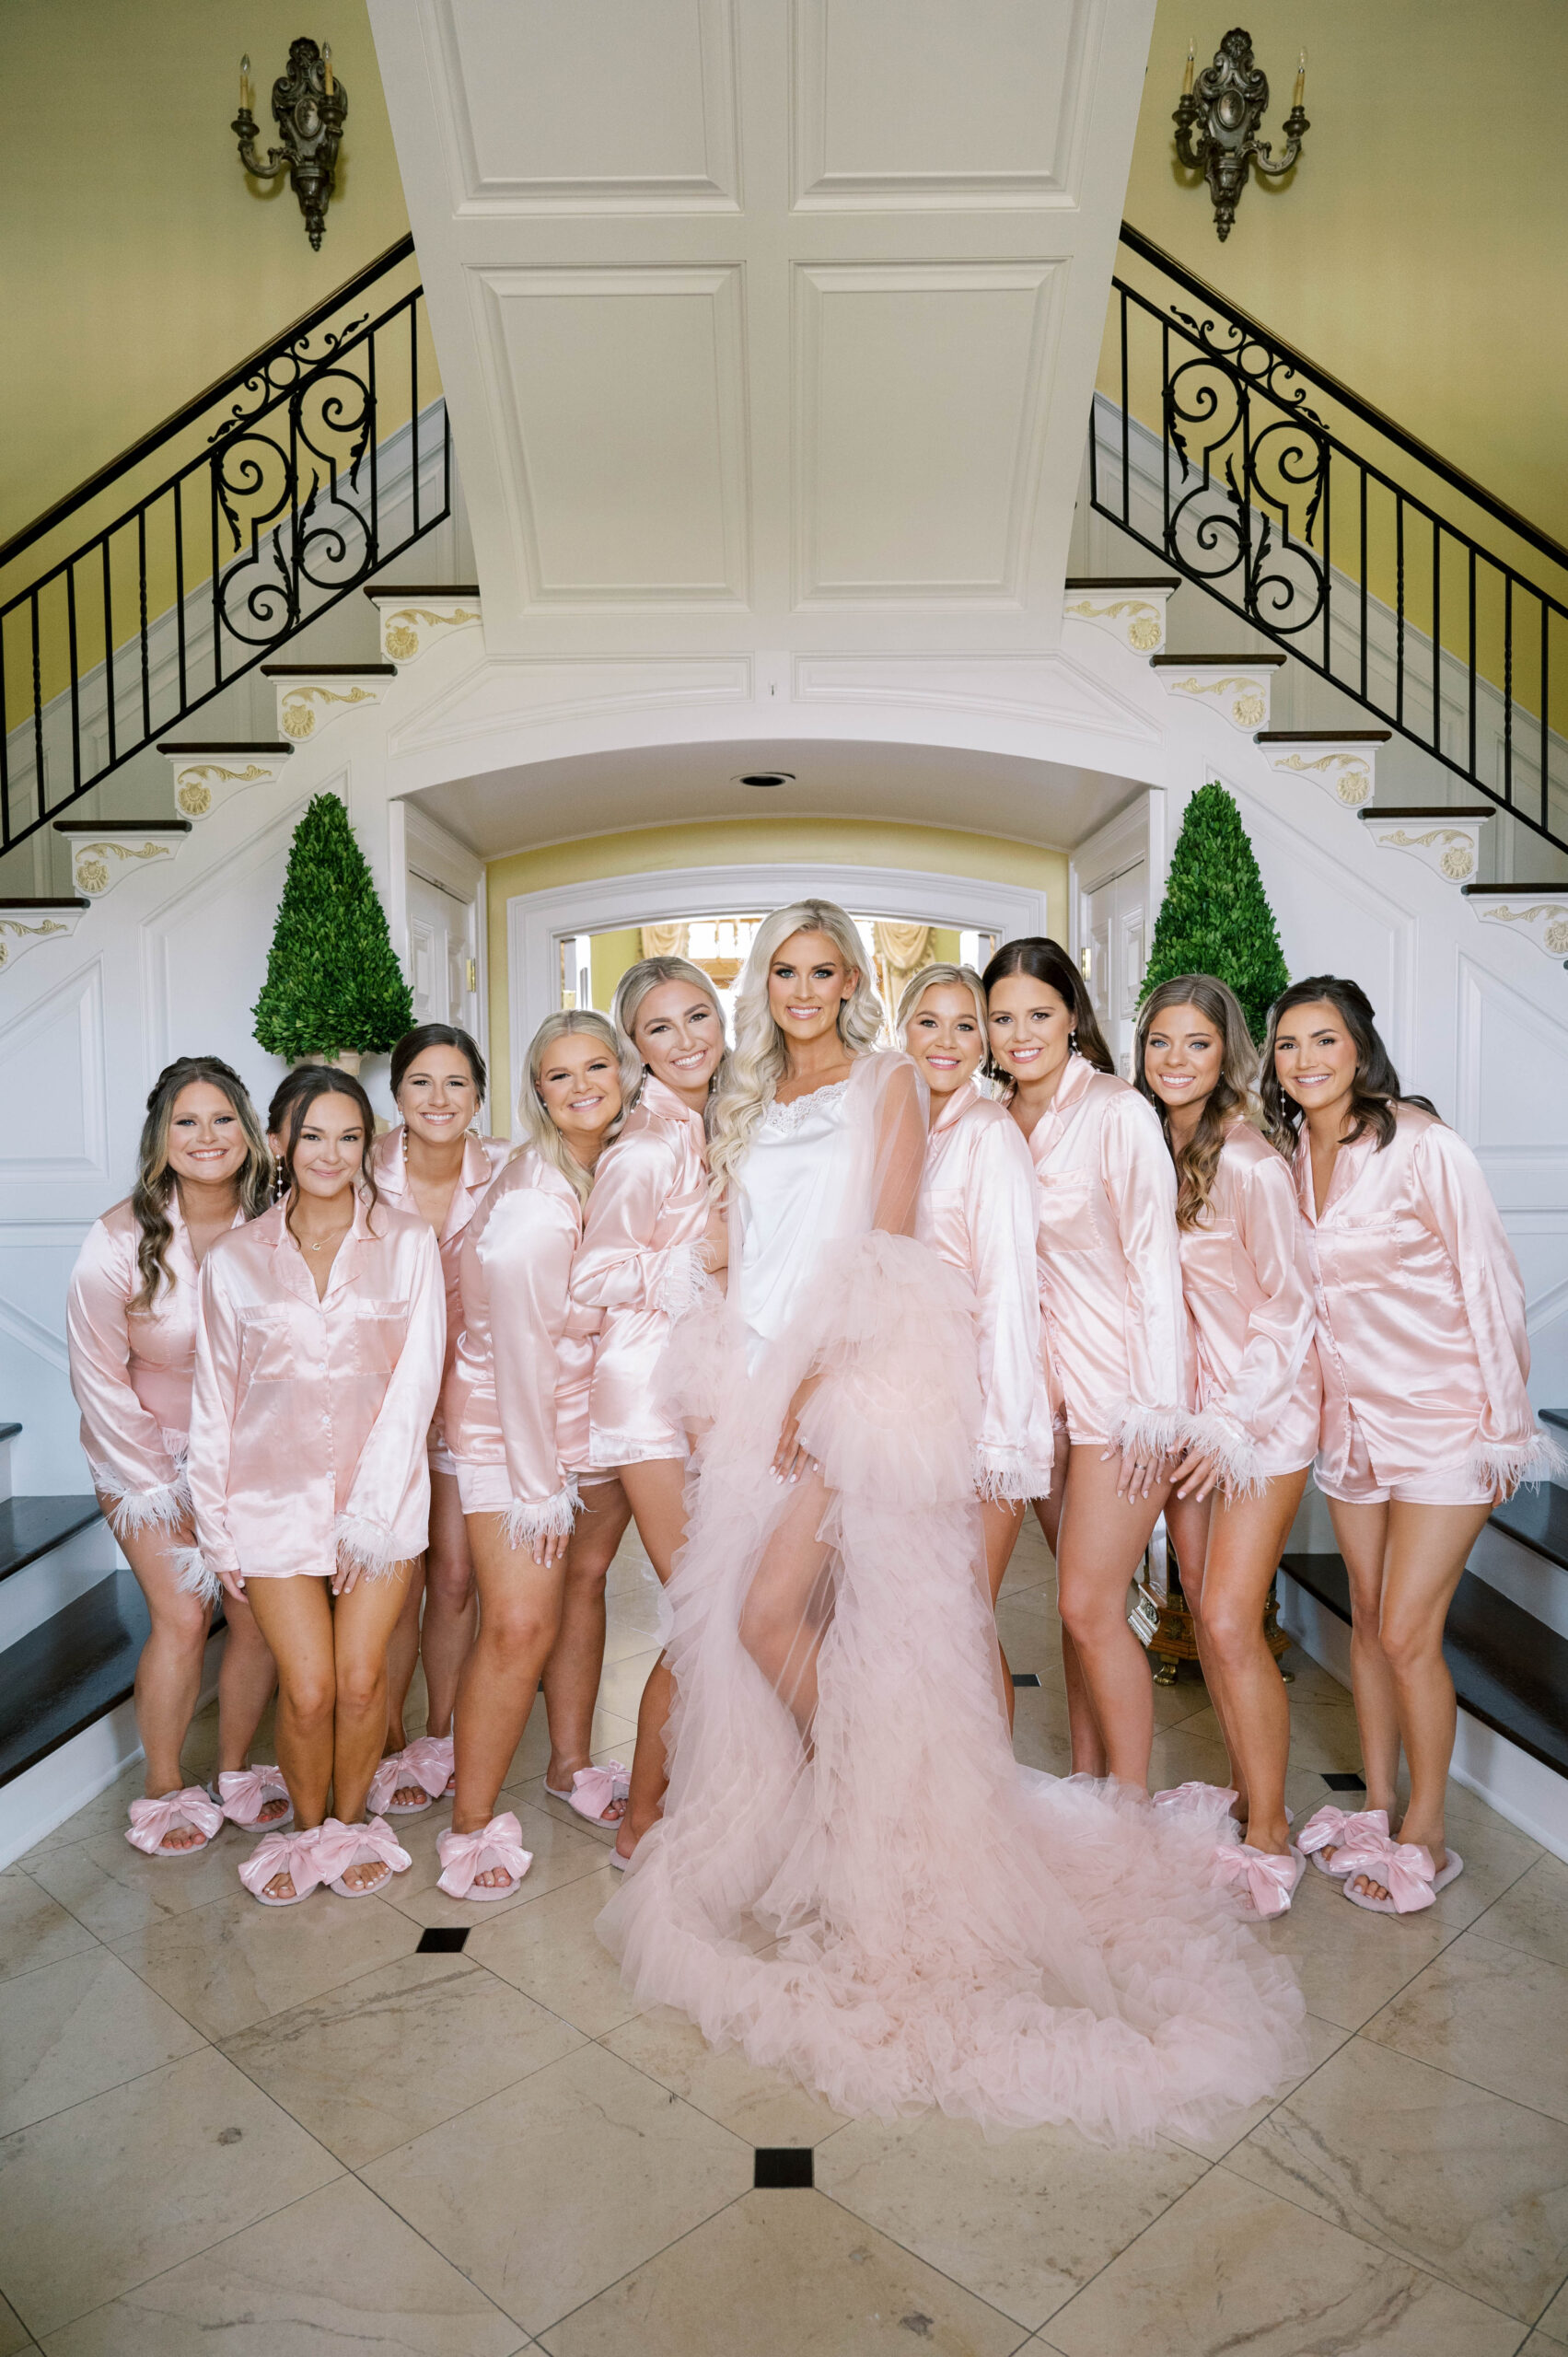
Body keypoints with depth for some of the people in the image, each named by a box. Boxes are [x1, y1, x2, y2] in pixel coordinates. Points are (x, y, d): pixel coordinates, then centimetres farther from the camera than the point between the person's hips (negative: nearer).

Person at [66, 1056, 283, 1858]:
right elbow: (99, 1377, -10)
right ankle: (163, 1792, 16)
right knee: (182, 1617, -7)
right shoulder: (119, 1241, -19)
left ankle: (236, 1773, 22)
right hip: (147, 1453, -2)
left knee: (261, 1610, -1)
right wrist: (154, 1487, -8)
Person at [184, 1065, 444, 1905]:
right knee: (307, 1690, -2)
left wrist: (373, 1502, -10)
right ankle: (306, 1829, 27)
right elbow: (215, 1400, 6)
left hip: (381, 1493, 0)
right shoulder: (234, 1259, 3)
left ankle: (352, 1821, 30)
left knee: (361, 1679, 2)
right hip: (275, 1497, 0)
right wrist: (215, 1522, 5)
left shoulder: (407, 1243, -1)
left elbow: (416, 1379, -5)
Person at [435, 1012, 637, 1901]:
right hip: (504, 1423, -7)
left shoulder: (616, 1164, -1)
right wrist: (538, 1484, -13)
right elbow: (522, 1346, -19)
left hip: (576, 1417, 7)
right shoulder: (535, 1201, -24)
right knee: (519, 1625, -9)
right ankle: (472, 1826, 7)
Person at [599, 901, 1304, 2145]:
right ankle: (835, 1818, 20)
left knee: (769, 1613, -15)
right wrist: (726, 1379, 7)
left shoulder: (887, 1083, 3)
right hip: (759, 1375, 6)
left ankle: (863, 1829, 4)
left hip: (858, 1376, -6)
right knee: (737, 1621, 4)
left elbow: (886, 1241, -7)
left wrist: (818, 1377, -15)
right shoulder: (750, 1103, 21)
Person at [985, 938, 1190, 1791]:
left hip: (1119, 1388, -6)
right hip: (1044, 1385, 6)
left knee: (1091, 1607, -5)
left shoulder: (1116, 1112, -11)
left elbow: (1154, 1257, -12)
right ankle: (1084, 1786, 27)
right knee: (1081, 1600, 14)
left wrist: (1155, 1405, -15)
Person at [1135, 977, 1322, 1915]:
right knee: (1203, 1610, 10)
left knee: (1230, 1619, -8)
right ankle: (1247, 1793, 26)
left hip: (1264, 1408, -6)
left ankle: (1271, 1836, 7)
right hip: (1185, 1407, 7)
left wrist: (1236, 1423, -14)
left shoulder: (1251, 1163, -16)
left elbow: (1290, 1305, -13)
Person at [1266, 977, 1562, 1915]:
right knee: (1369, 1621, 13)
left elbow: (1490, 1282, -12)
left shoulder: (1421, 1145, -16)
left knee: (1408, 1635, -3)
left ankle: (1426, 1839, 17)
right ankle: (1377, 1809, 30)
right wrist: (1313, 1403, 10)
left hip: (1444, 1419, -5)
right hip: (1353, 1418, 6)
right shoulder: (1288, 1156, 2)